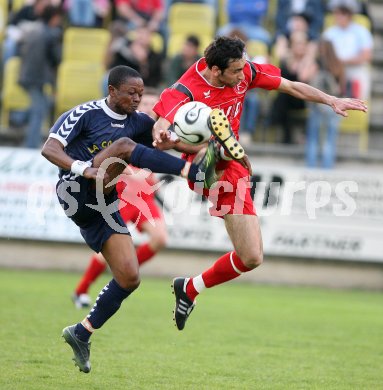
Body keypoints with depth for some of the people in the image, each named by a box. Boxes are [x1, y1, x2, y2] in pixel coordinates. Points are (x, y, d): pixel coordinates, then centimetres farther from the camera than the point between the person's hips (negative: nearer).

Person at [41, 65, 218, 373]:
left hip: (104, 208, 7)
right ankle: (195, 173, -37)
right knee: (124, 145, -26)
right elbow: (49, 149, -13)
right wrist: (84, 169, -31)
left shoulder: (137, 122, 14)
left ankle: (82, 333, 10)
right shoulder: (85, 114, -4)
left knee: (129, 278, -5)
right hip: (76, 195, -7)